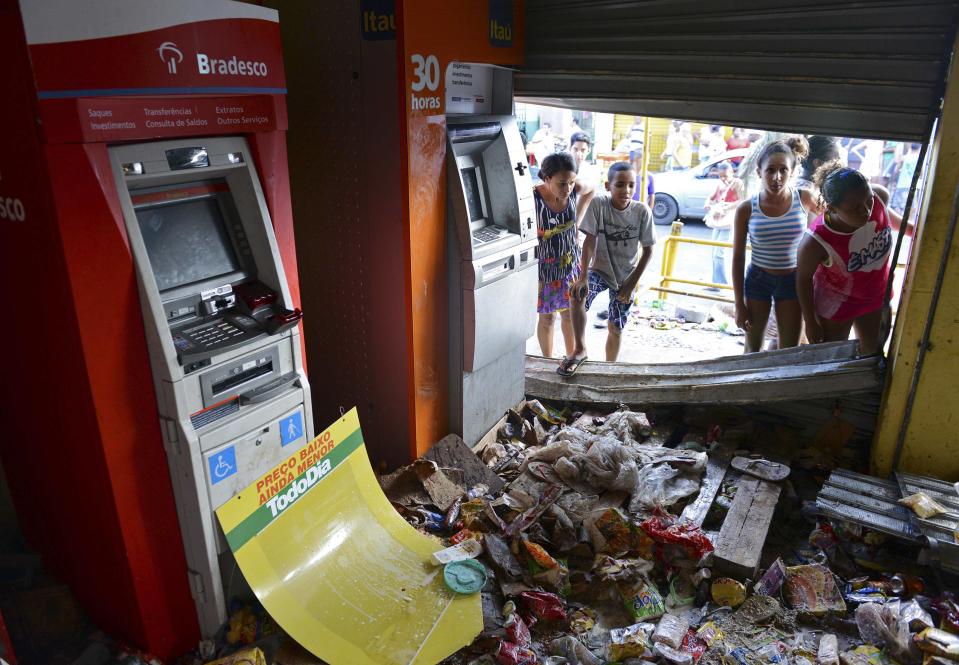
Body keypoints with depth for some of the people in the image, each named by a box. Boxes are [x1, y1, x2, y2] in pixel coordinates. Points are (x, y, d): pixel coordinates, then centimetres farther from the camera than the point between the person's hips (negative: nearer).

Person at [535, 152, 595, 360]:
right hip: (544, 265, -4)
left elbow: (590, 190, 11)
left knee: (569, 313, 17)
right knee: (547, 317, 10)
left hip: (570, 262, 4)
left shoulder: (575, 189, -13)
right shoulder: (533, 197, -28)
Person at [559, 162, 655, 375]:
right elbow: (589, 241, -19)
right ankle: (580, 350, -19)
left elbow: (647, 249, -6)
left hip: (626, 276, 1)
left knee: (615, 328, 9)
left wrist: (632, 284, -9)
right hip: (600, 269, -1)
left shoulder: (642, 211, -14)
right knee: (577, 294, -32)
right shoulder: (598, 205, -16)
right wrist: (583, 276, -29)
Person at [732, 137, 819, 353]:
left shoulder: (804, 199, -12)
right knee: (753, 349, 15)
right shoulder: (746, 209, -14)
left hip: (792, 280, 1)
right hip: (757, 279, 0)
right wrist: (739, 304, -6)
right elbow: (738, 258, -7)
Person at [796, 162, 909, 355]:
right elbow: (803, 279, -20)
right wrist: (811, 323, -10)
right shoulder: (816, 242, -38)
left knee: (872, 353, 26)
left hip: (877, 295, 5)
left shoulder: (879, 197, -27)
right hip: (837, 304, -4)